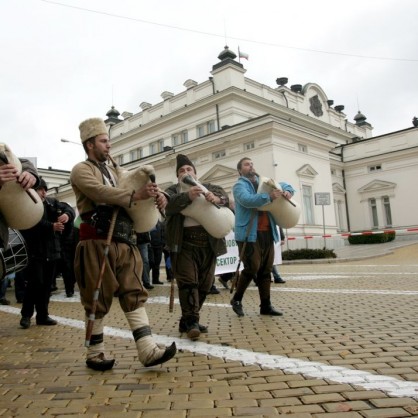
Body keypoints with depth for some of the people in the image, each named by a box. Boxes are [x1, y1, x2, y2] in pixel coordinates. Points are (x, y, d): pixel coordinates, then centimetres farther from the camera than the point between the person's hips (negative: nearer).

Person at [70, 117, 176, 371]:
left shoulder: (114, 171, 21)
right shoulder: (81, 170, -1)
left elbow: (136, 183, 14)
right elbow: (101, 193, -20)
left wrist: (157, 194, -9)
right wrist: (137, 195, -31)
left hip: (124, 242, 7)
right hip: (98, 243, -6)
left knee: (134, 294, 1)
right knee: (98, 299, 3)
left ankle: (148, 351, 1)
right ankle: (95, 354, 18)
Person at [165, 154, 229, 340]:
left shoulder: (209, 187, 17)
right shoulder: (173, 190, 10)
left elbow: (224, 196, -2)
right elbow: (169, 204, -13)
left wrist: (217, 198, -27)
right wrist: (187, 196, -32)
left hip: (208, 242, 4)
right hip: (184, 243, -3)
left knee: (204, 284, 8)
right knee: (188, 282, -11)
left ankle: (187, 320, 21)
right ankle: (191, 322, -6)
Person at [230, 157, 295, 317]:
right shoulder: (239, 185, -2)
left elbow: (284, 184, 28)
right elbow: (247, 200, -23)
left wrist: (288, 191, 4)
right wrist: (268, 196, -33)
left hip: (267, 233, 7)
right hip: (249, 234, -7)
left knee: (265, 271, 8)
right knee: (252, 268, -10)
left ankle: (265, 305, 16)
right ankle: (236, 299, 11)